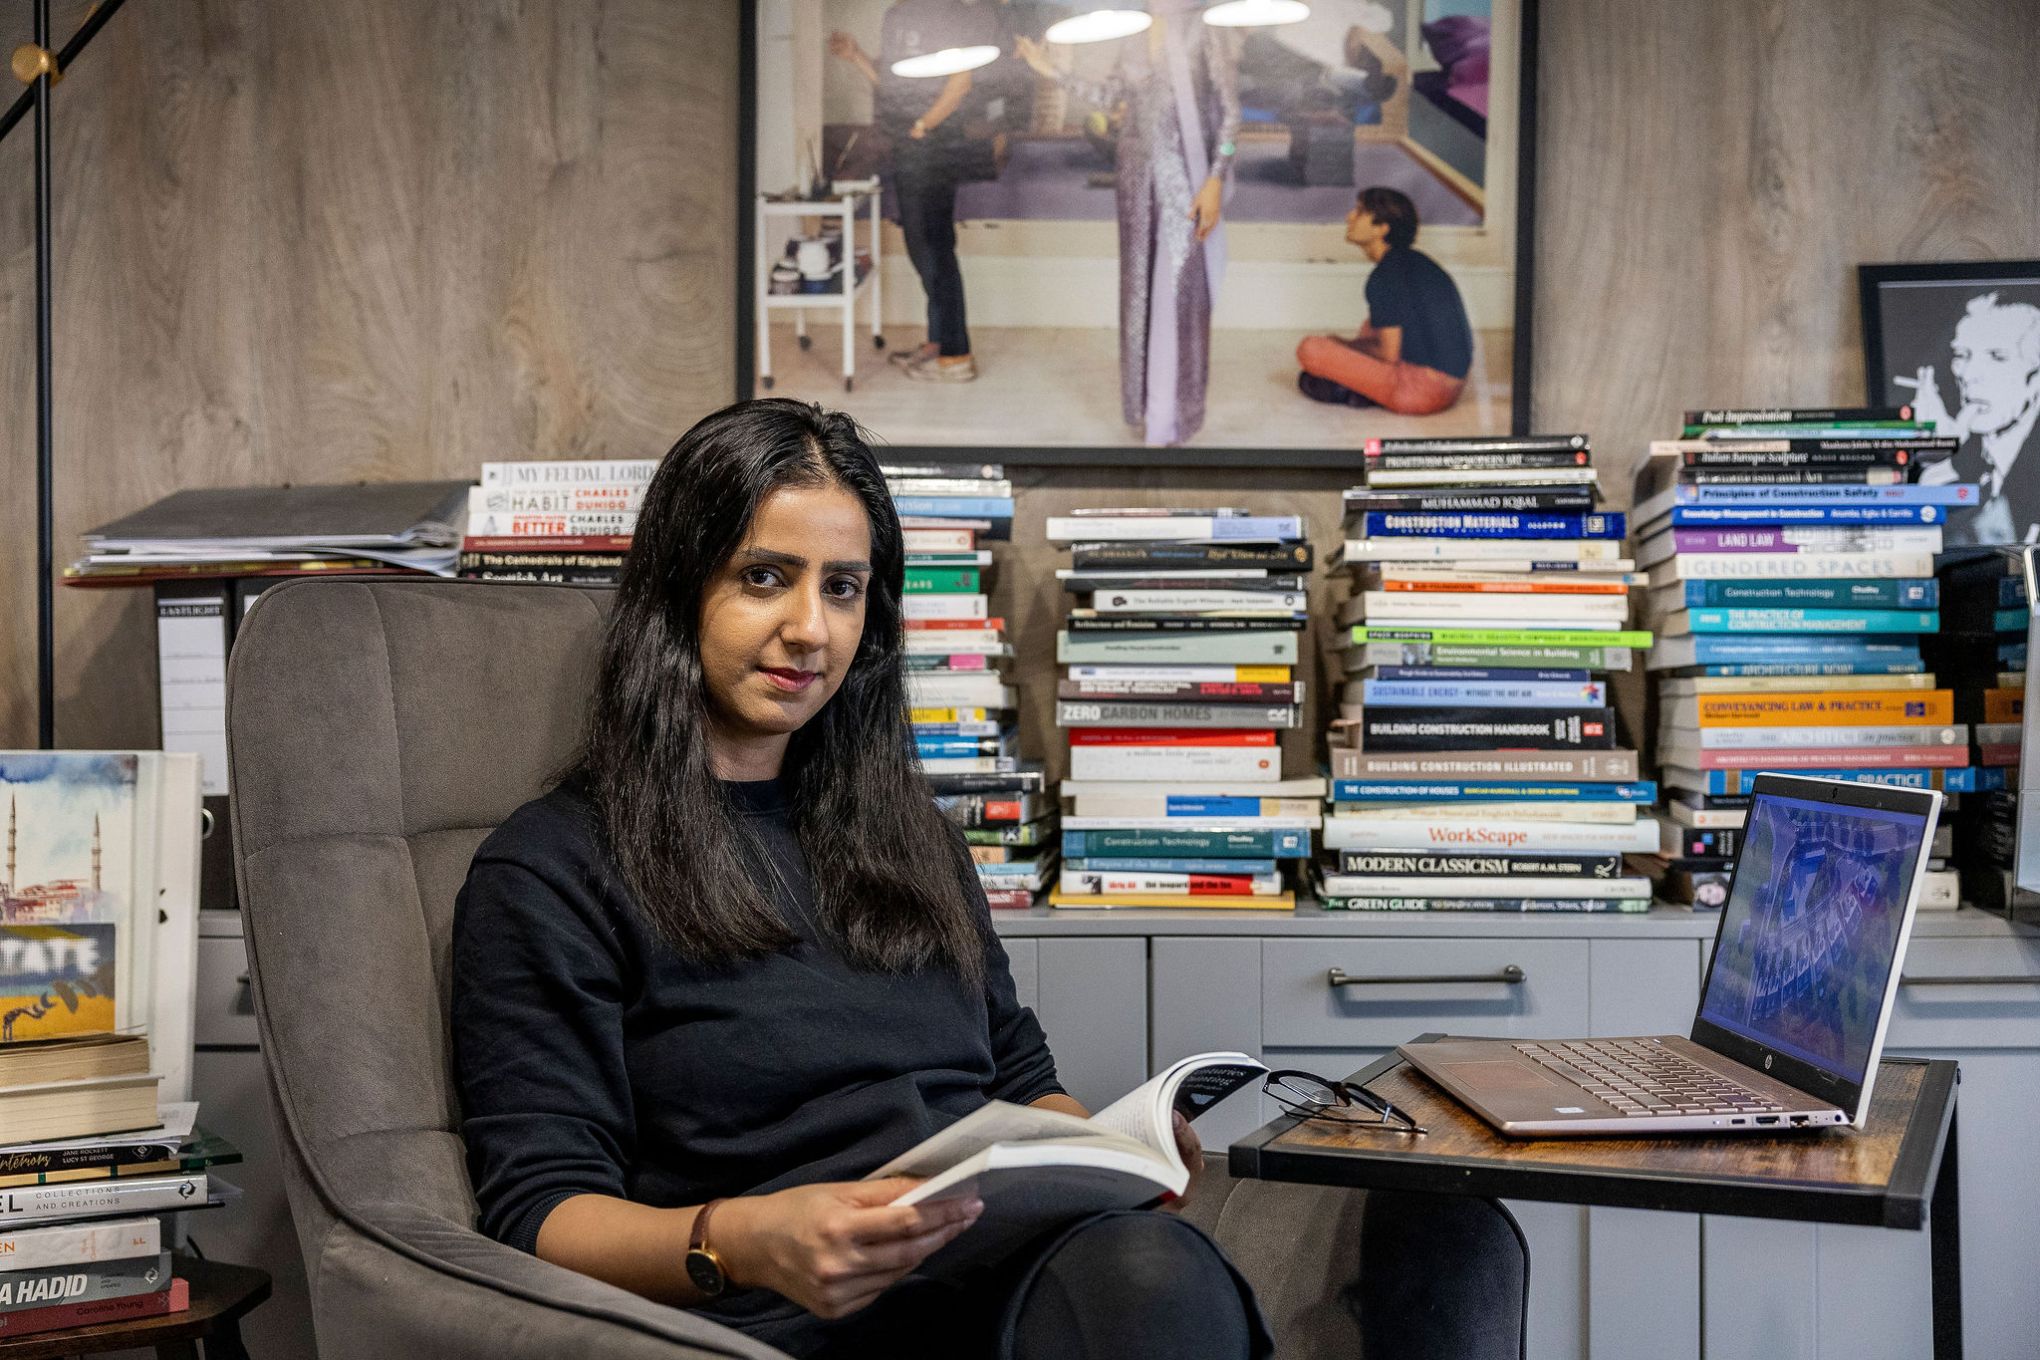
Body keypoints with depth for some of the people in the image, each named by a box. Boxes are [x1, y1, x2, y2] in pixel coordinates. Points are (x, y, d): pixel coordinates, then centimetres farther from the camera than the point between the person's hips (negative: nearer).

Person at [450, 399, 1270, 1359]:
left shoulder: (909, 835, 24)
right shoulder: (549, 870, 3)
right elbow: (540, 1213, -4)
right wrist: (740, 1242, -25)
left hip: (1009, 1275, 6)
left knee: (1156, 1263, -33)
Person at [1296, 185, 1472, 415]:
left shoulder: (1386, 276, -14)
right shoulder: (1415, 261, 14)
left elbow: (1389, 354, -13)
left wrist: (1345, 345, 3)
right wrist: (1355, 344, 19)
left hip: (1420, 391, -10)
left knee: (1310, 348, -16)